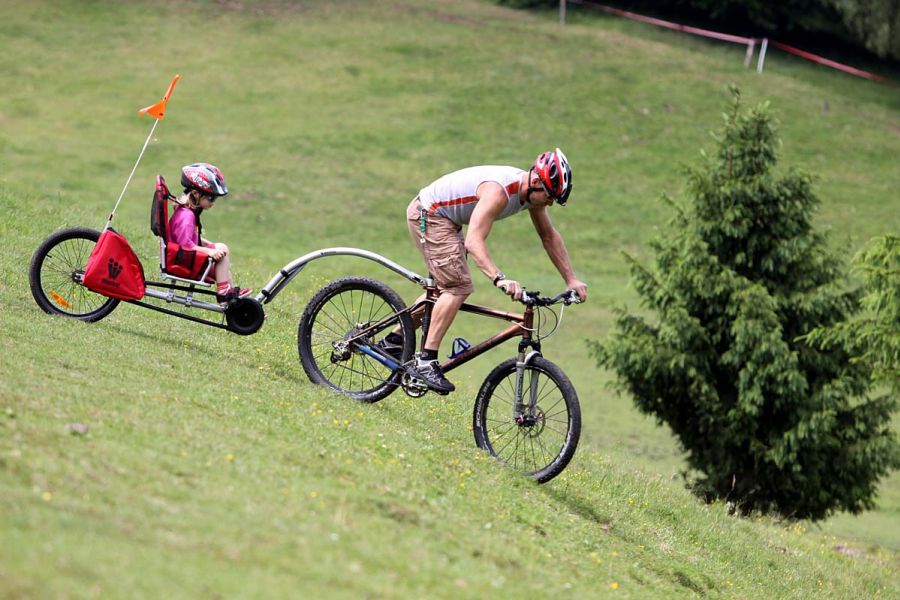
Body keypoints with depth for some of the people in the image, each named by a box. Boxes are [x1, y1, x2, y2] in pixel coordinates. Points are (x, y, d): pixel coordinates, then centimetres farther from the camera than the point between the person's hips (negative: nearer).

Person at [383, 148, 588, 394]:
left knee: (446, 286, 18)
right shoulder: (498, 191, -34)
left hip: (446, 218, 10)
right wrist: (500, 279, -52)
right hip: (429, 214, -10)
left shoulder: (532, 191, -6)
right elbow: (473, 242, -42)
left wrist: (571, 280, 1)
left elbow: (550, 237, 6)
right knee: (458, 286, -17)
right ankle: (426, 361, -17)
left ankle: (395, 340, 29)